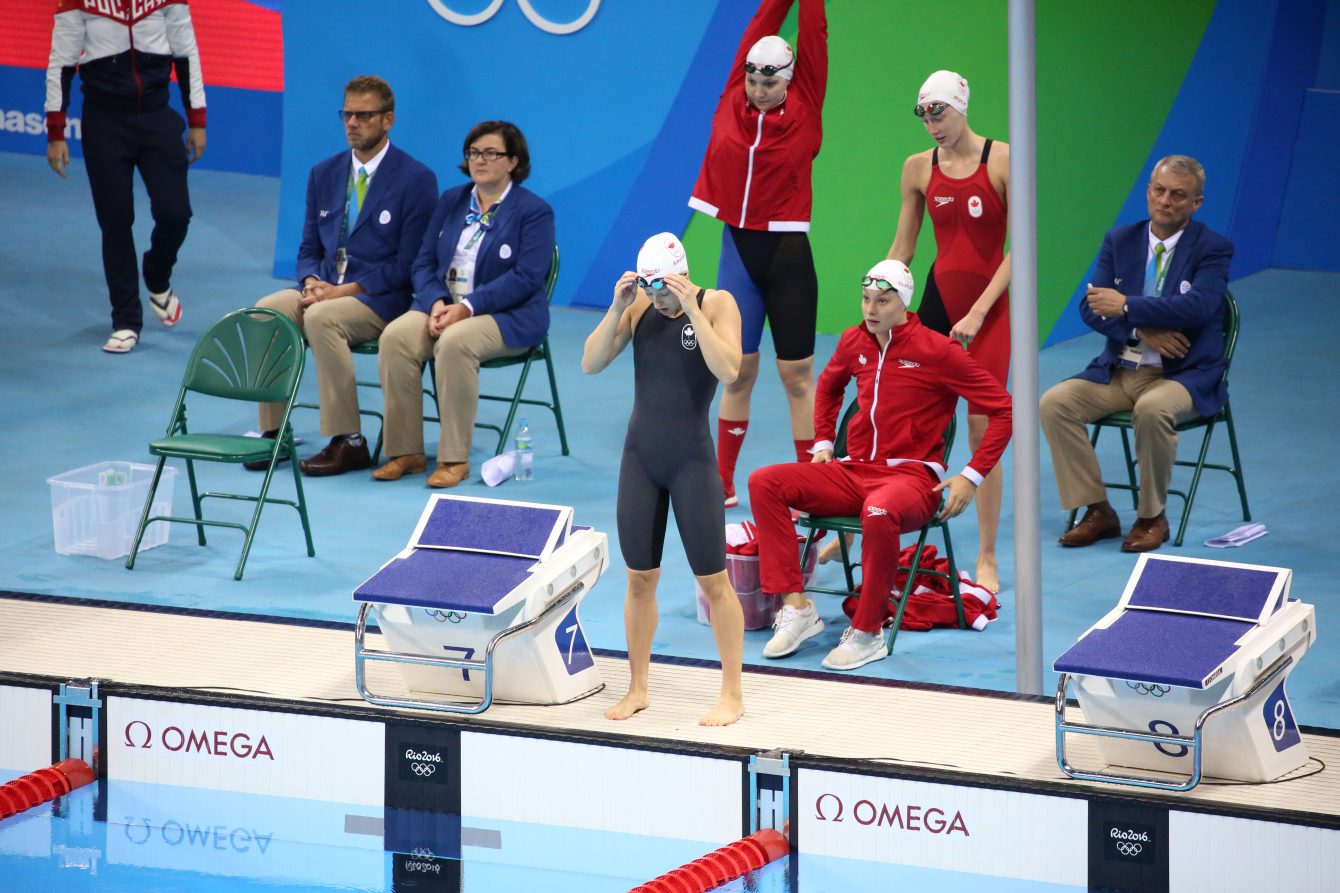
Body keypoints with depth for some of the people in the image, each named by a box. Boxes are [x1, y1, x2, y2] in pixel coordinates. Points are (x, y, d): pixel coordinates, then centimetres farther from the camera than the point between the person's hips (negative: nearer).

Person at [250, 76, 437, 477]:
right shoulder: (324, 174, 13)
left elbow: (408, 264, -9)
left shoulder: (416, 180, -5)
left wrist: (349, 289, -18)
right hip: (325, 288, 5)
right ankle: (272, 432, -19)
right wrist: (312, 280, -8)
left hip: (380, 297, -5)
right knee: (267, 309, -24)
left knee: (321, 317, -35)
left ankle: (347, 441, -29)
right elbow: (308, 249, 16)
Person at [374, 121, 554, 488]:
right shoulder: (451, 202, 15)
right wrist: (437, 303, -11)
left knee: (455, 342, -36)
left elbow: (525, 278, -14)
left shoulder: (534, 211, -3)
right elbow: (424, 263, 11)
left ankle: (455, 458, -28)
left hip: (507, 317, -5)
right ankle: (405, 453, -20)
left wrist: (466, 307, -22)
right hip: (445, 306, 5)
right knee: (396, 336, -25)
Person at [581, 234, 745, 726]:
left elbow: (727, 370, -23)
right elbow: (590, 363, -3)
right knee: (640, 578, 10)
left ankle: (732, 694, 8)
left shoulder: (717, 303, -8)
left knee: (712, 580, 0)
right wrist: (617, 308, -14)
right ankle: (637, 689, 20)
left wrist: (691, 310, -25)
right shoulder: (637, 305, 2)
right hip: (641, 454, 4)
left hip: (691, 458, -4)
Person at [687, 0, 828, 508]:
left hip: (787, 254, -3)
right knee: (738, 370, 9)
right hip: (738, 246, 3)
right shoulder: (731, 105, 3)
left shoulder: (803, 112, -3)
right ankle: (722, 482, 14)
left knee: (796, 372, 2)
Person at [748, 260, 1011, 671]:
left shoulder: (936, 351, -8)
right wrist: (823, 442, 20)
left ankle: (867, 633, -27)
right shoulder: (854, 342, 10)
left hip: (911, 478, -6)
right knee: (764, 483, -14)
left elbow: (1001, 408, -7)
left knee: (879, 514, -42)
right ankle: (796, 608, -17)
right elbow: (828, 387, 34)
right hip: (853, 471, 6)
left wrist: (972, 476, -11)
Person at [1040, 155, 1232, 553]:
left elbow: (1196, 306, -22)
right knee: (1054, 403, -17)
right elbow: (1091, 307, -1)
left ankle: (1152, 518, -16)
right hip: (1119, 370, 5)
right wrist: (1141, 332, -18)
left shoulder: (1213, 249, -4)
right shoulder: (1120, 241, 8)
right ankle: (1098, 511, -8)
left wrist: (1127, 306, -25)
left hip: (1183, 374, -5)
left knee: (1153, 409, -37)